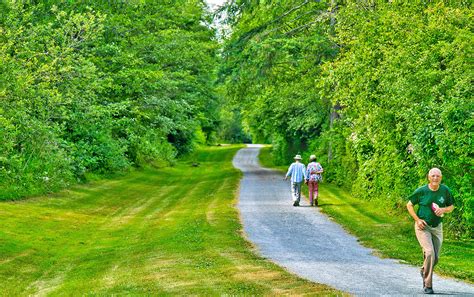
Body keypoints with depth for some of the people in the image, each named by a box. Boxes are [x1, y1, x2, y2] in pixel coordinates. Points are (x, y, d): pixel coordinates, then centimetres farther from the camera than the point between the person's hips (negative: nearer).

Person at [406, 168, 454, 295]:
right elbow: (409, 205, 2)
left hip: (437, 227, 4)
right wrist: (417, 220, -9)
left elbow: (451, 206, 11)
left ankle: (424, 270, 39)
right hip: (423, 226, -4)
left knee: (435, 257, 6)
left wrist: (444, 210, -12)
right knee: (429, 253, -20)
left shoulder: (445, 190, -1)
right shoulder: (421, 191, -9)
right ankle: (427, 285, -11)